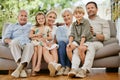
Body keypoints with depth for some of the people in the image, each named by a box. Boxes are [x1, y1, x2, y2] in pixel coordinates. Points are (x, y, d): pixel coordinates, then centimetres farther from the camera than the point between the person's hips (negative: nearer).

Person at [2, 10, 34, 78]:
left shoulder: (31, 26, 31)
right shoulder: (11, 26, 28)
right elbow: (5, 39, 14)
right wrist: (10, 41, -9)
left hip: (27, 45, 0)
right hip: (15, 46, 0)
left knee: (30, 45, -37)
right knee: (15, 41, -36)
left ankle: (19, 68, -52)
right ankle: (22, 69, -46)